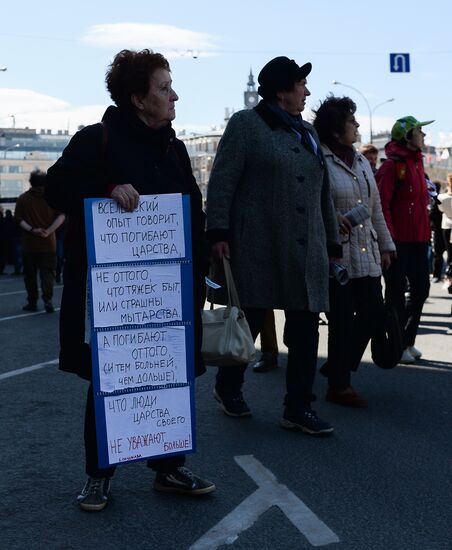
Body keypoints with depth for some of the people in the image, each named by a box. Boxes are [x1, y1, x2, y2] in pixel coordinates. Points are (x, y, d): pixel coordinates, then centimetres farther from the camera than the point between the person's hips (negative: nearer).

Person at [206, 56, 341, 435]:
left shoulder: (307, 133, 20)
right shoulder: (246, 125, 0)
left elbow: (323, 193, 21)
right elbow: (222, 182, -6)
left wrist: (332, 243, 18)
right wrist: (219, 232, -14)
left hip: (307, 252, 6)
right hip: (258, 248, -6)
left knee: (306, 329, 3)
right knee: (250, 321, 5)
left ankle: (299, 408, 11)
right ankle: (228, 387, 28)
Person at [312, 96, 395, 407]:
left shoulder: (361, 161, 15)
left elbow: (376, 209, 21)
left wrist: (385, 246, 22)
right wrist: (331, 218, -22)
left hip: (366, 255, 8)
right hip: (334, 256, -7)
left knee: (374, 312, 7)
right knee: (342, 321, -2)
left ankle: (338, 366, 28)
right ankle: (339, 385, 12)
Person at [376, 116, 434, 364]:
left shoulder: (417, 163, 15)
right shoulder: (392, 165, -12)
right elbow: (382, 204, -17)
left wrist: (426, 234, 17)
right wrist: (389, 238, -21)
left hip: (418, 239, 8)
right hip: (398, 240, -8)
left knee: (421, 290, 12)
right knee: (397, 294, 1)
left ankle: (407, 341, 25)